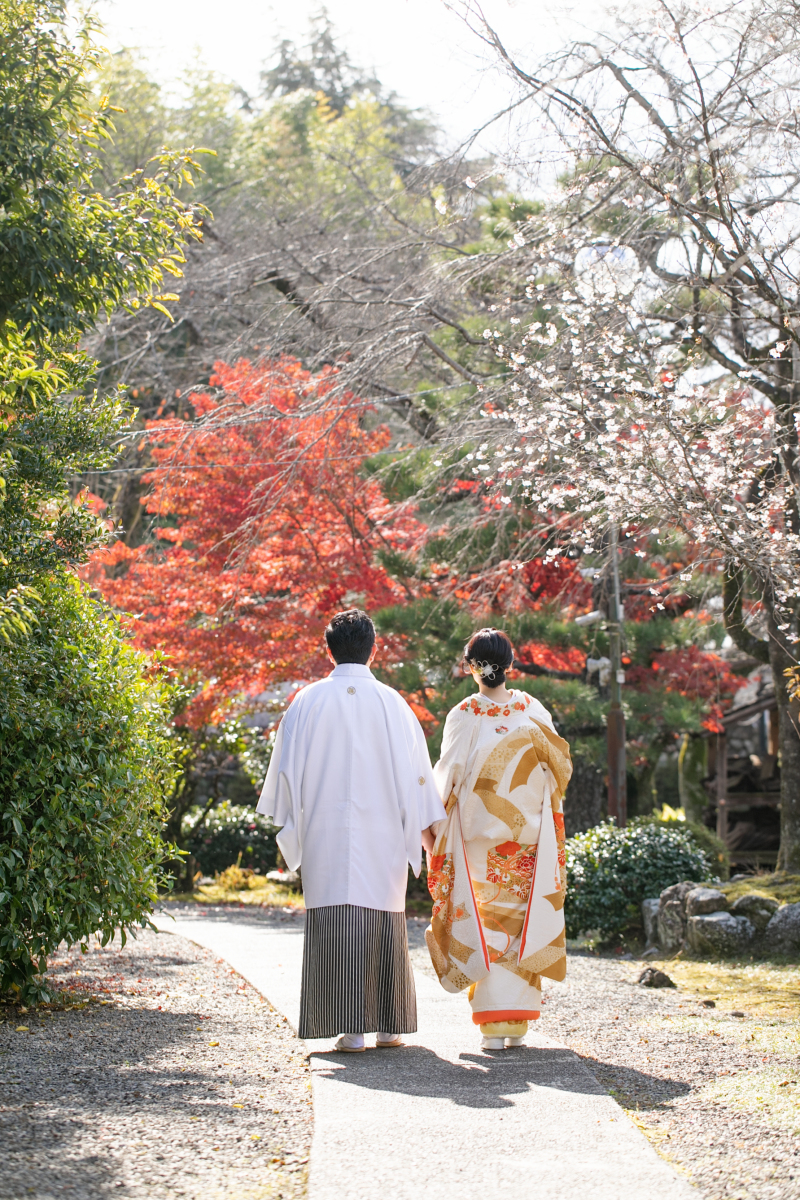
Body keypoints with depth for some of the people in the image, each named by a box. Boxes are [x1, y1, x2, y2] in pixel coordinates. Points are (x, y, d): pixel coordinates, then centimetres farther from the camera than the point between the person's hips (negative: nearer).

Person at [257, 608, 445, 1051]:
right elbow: (415, 769, 4)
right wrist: (426, 829, 13)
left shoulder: (308, 701, 0)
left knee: (335, 921, -1)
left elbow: (287, 766, 5)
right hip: (382, 832, 1)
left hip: (324, 831, -1)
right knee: (384, 923, 10)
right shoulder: (391, 702, 0)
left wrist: (288, 823, 17)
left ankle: (351, 1029, -7)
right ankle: (388, 1025, 15)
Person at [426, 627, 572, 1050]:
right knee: (522, 923, 10)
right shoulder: (532, 711, -1)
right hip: (528, 838, 2)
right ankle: (517, 1022, 11)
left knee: (486, 924, 2)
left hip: (480, 839, -2)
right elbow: (559, 768, 3)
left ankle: (495, 1025, -4)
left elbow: (446, 779, -6)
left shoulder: (463, 717, -8)